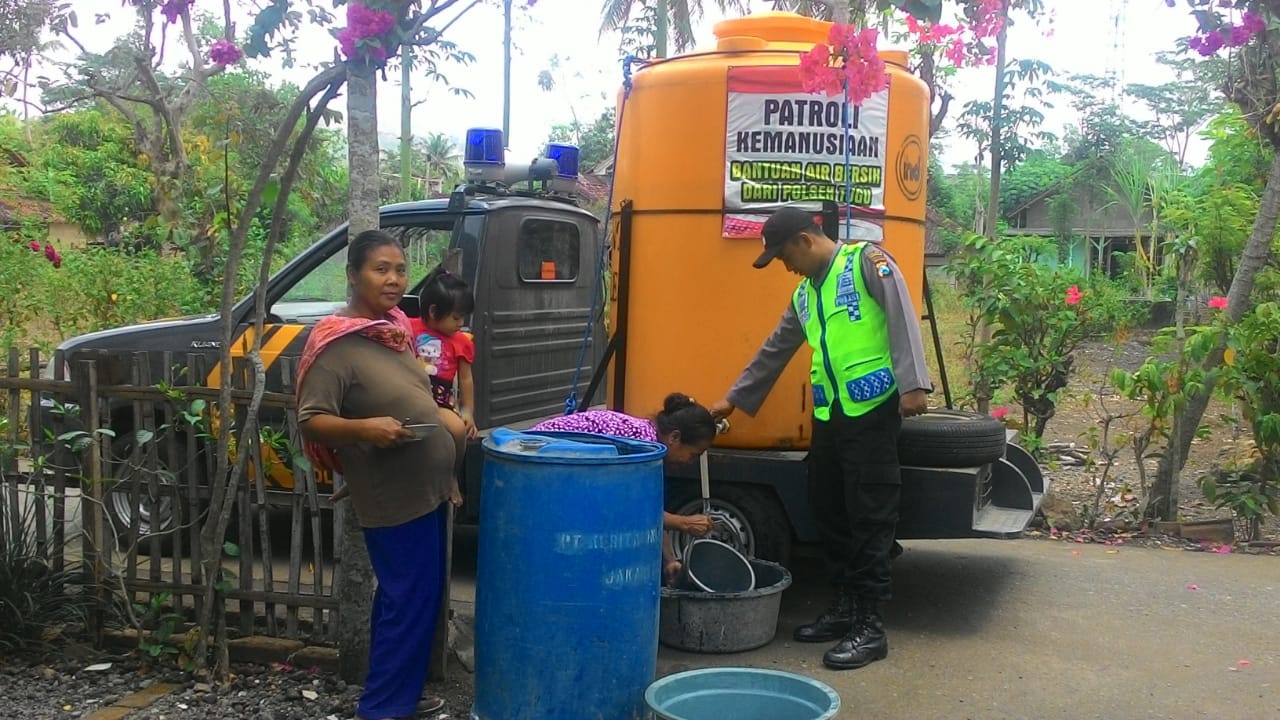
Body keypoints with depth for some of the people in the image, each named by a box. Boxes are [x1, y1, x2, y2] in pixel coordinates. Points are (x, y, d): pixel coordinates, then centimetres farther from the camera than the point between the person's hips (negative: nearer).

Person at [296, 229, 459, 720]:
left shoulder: (395, 328, 8)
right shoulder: (337, 343, -17)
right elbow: (311, 419, -20)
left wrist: (446, 475, 17)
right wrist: (364, 428, -36)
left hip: (426, 488, 9)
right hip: (394, 496, -9)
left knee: (418, 598, 16)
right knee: (409, 601, -3)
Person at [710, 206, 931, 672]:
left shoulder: (867, 261, -4)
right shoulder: (805, 294, 19)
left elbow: (902, 320, -13)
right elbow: (774, 351, 26)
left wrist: (912, 385, -22)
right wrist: (734, 399, 28)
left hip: (872, 411, -8)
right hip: (828, 417, 8)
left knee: (869, 519, -4)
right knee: (830, 514, 12)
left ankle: (869, 625, 1)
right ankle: (845, 607, 24)